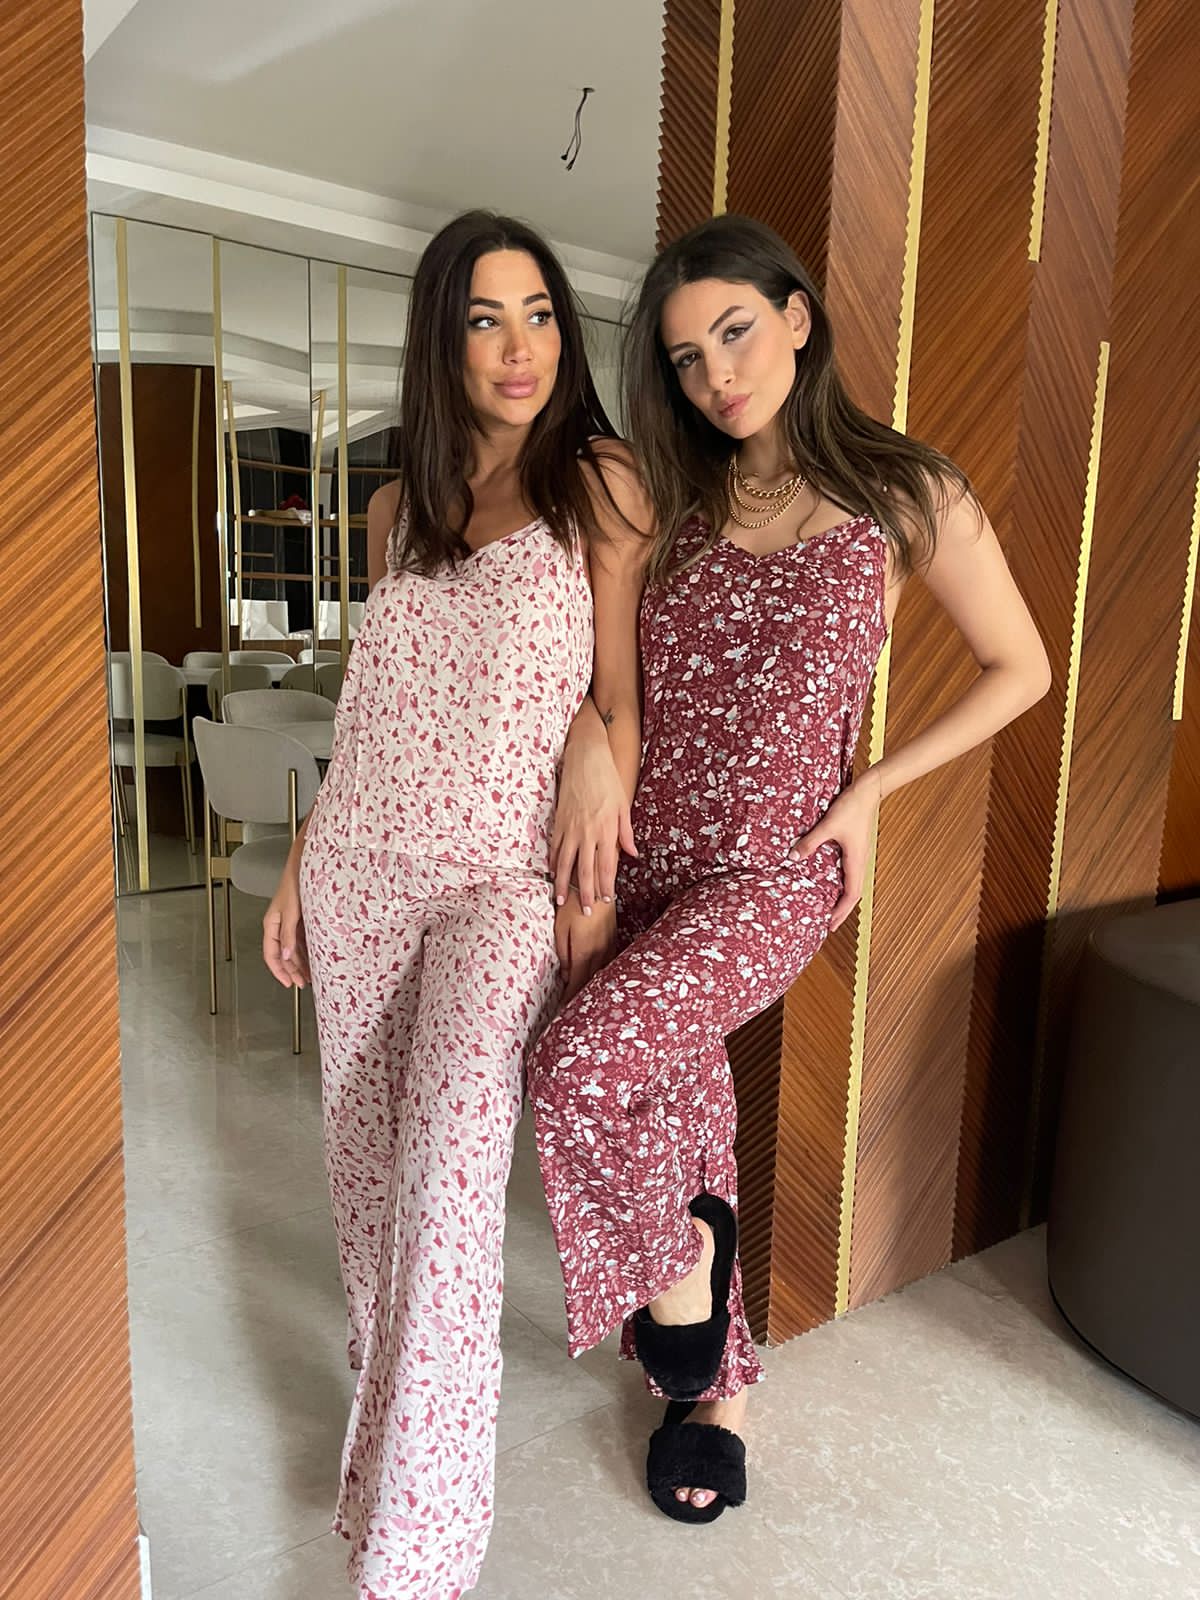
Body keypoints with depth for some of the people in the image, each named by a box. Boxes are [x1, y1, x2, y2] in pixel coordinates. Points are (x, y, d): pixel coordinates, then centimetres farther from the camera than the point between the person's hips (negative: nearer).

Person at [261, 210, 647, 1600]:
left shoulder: (598, 484, 1)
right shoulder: (397, 509, 12)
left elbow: (618, 700, -1)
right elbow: (374, 705, 16)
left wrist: (597, 879, -9)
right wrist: (300, 865, 14)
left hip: (503, 874, -5)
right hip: (359, 868, 5)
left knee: (448, 1183, -14)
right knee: (364, 1153, 14)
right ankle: (389, 1372, 40)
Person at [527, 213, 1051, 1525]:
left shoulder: (905, 498, -4)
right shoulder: (672, 500, 8)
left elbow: (1019, 668, 4)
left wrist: (874, 786, -5)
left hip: (773, 873, -4)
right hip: (647, 861, 5)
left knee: (581, 1065, -23)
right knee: (685, 1110, 13)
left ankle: (677, 1283, 9)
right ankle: (715, 1381, 37)